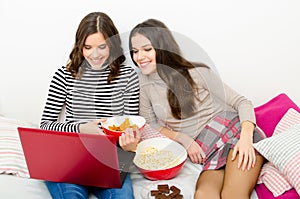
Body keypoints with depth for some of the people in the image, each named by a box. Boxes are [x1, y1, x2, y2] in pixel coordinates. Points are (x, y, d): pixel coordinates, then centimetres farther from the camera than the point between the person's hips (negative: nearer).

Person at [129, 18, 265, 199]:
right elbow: (150, 123, 14)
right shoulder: (144, 84, 6)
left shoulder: (198, 72, -2)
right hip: (208, 154, 3)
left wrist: (246, 137, -17)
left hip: (234, 131, -2)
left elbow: (242, 102, 2)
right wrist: (182, 138, -4)